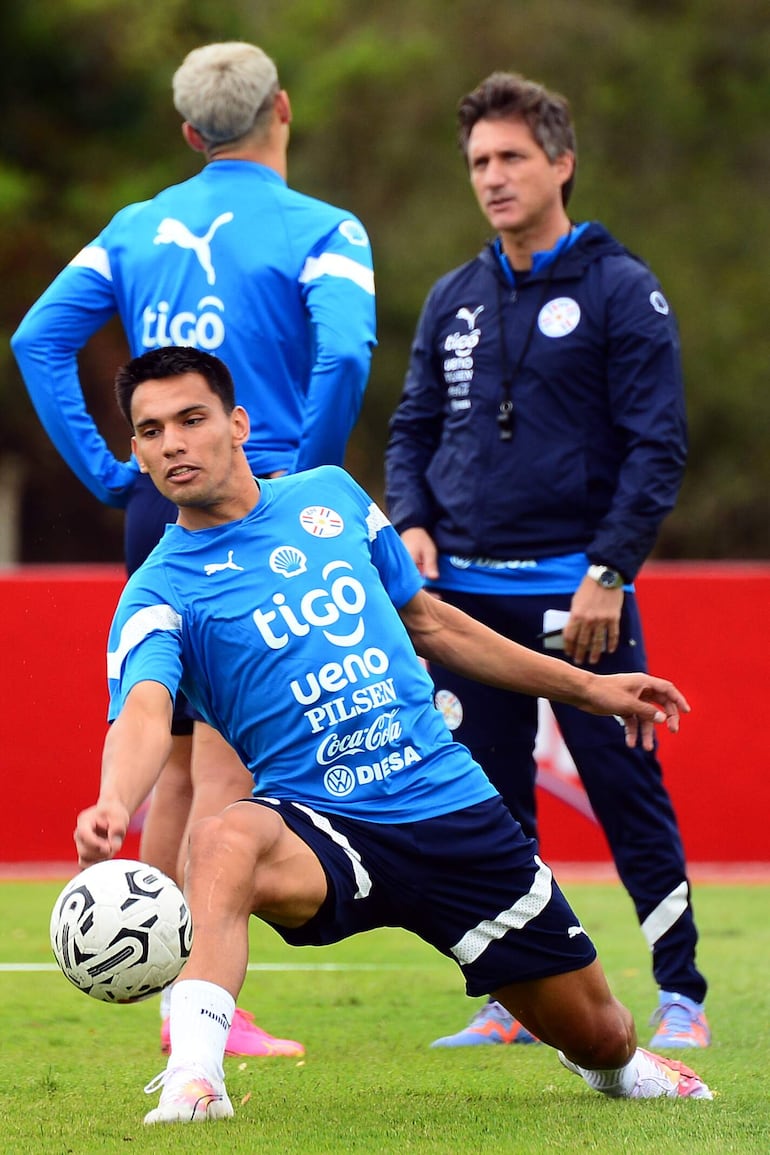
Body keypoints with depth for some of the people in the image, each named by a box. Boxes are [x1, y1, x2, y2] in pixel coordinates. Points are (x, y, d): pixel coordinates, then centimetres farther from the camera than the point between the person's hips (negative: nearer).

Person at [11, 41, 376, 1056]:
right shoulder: (320, 231, -5)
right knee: (227, 762, -6)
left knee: (175, 759, 14)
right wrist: (307, 477, -10)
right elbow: (344, 355, -22)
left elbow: (38, 339, 5)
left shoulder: (136, 228, 11)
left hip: (157, 513, 5)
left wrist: (108, 474, 5)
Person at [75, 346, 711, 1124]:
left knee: (595, 1032, 8)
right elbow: (146, 713, -27)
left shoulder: (330, 496, 7)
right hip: (316, 826, -4)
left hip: (449, 802, 4)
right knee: (223, 839, -39)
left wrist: (586, 688, 24)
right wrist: (113, 806, -50)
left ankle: (616, 1065, 45)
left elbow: (425, 620, 21)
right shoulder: (160, 592, -7)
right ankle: (193, 1078, -48)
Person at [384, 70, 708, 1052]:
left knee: (626, 794, -5)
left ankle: (681, 996, 3)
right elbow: (414, 429, 19)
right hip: (463, 589, 5)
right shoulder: (453, 300, 14)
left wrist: (608, 572, -14)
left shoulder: (619, 291, -2)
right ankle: (514, 1002, 12)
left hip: (576, 591, -5)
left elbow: (657, 446, -6)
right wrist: (412, 525, 0)